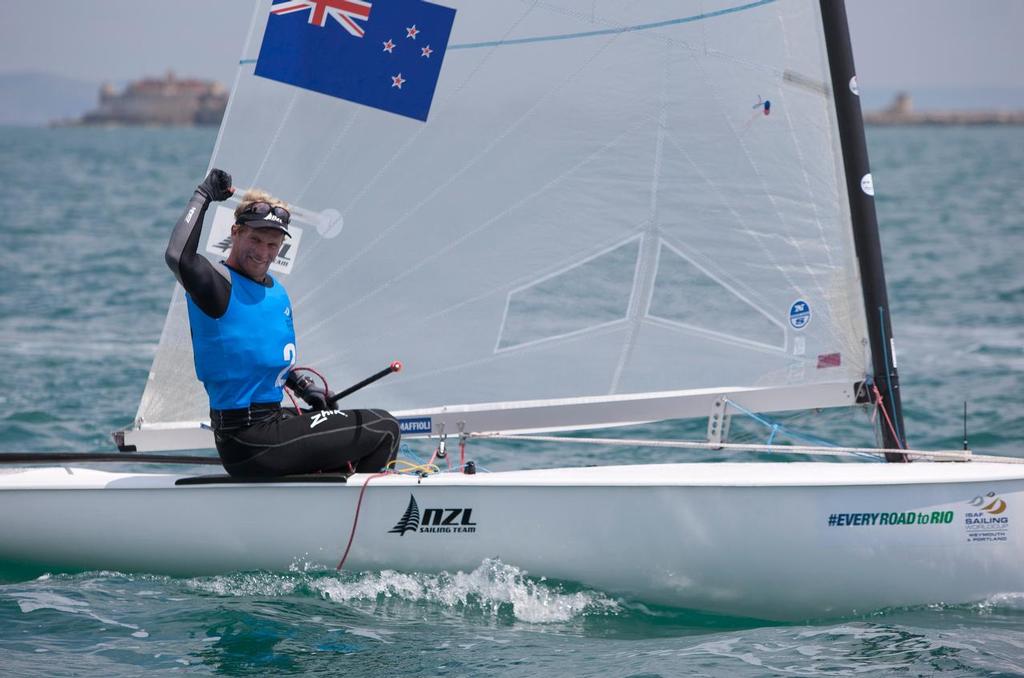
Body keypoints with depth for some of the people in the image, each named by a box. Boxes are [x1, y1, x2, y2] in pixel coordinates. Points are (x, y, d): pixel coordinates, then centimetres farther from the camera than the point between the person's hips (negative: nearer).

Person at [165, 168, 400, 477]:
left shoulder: (276, 291, 13)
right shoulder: (219, 283, -14)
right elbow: (177, 256, -37)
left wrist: (302, 385, 13)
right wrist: (203, 196, -24)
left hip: (271, 420, 10)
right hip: (248, 444, -10)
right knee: (384, 431, -6)